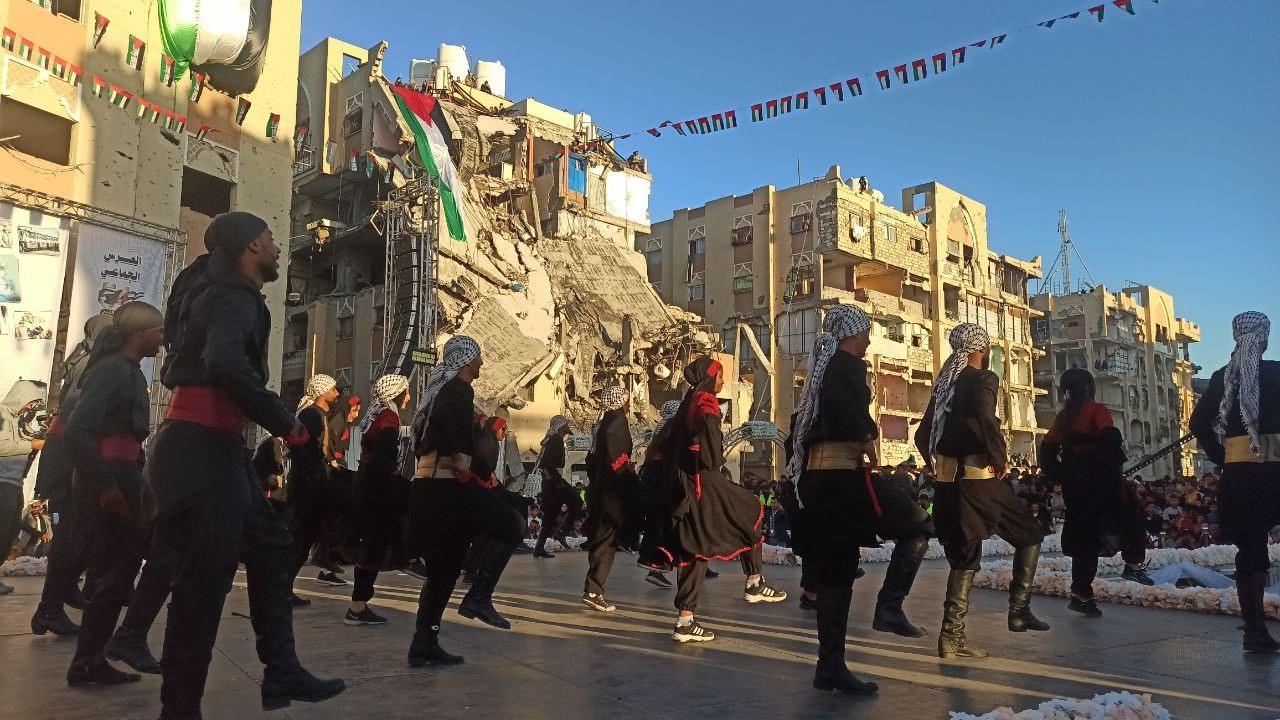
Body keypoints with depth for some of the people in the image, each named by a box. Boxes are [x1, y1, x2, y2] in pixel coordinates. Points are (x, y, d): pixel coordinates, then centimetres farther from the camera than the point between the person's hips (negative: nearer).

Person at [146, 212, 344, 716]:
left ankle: (282, 674, 17)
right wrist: (286, 424, -21)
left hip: (214, 443, 11)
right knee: (205, 577, -5)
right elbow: (225, 364, -31)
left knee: (268, 544, 13)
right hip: (204, 445, -11)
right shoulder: (236, 297, -12)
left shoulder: (217, 291, 19)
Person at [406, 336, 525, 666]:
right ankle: (480, 595, -5)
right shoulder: (459, 389, -7)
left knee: (443, 567, 13)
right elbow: (443, 418, -28)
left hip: (427, 483, 10)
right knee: (513, 525, 1)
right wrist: (459, 461, -23)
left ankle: (424, 645, 14)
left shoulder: (441, 387, 22)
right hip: (448, 483, -10)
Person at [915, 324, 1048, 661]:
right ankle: (1019, 609, 10)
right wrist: (999, 456, -16)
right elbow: (983, 416, -28)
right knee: (1030, 535, 14)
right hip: (979, 480, -7)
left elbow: (923, 435, 16)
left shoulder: (944, 384, 15)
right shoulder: (984, 379, -7)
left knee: (964, 557, 12)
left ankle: (952, 636, 9)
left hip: (948, 482, 7)